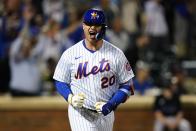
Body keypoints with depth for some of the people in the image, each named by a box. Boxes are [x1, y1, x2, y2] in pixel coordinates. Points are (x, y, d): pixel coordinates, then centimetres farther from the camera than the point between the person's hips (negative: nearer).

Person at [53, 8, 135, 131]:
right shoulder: (70, 54, -3)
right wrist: (70, 97, -16)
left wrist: (112, 104, -15)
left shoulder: (116, 54, -2)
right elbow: (60, 82, 5)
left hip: (105, 113, 2)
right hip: (79, 112, -2)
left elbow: (127, 85, 1)